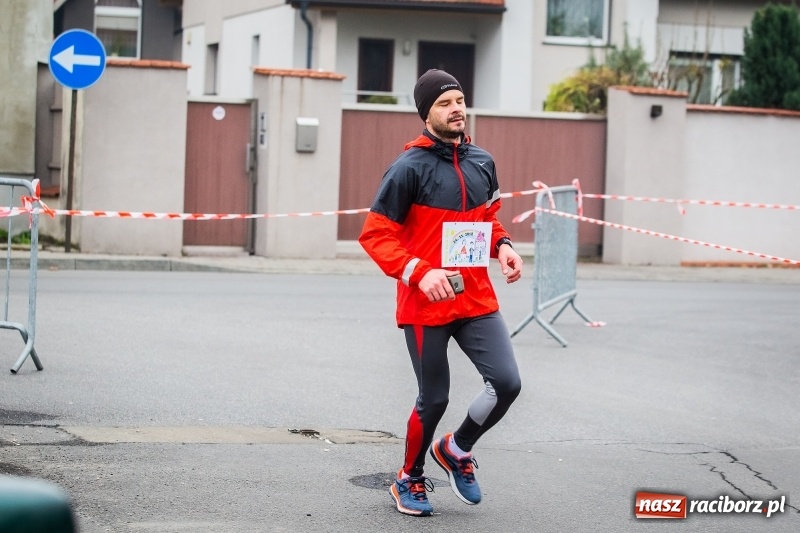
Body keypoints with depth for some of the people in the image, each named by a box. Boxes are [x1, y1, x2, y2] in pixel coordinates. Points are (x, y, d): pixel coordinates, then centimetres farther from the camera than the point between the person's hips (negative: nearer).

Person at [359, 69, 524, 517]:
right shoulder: (410, 167, -12)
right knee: (435, 398, 4)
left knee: (507, 382, -6)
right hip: (426, 304, -5)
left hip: (477, 299, 5)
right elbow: (375, 234, -12)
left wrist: (503, 245, 0)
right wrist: (419, 273, -23)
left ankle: (457, 450, 23)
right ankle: (410, 480, 30)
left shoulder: (482, 162, 6)